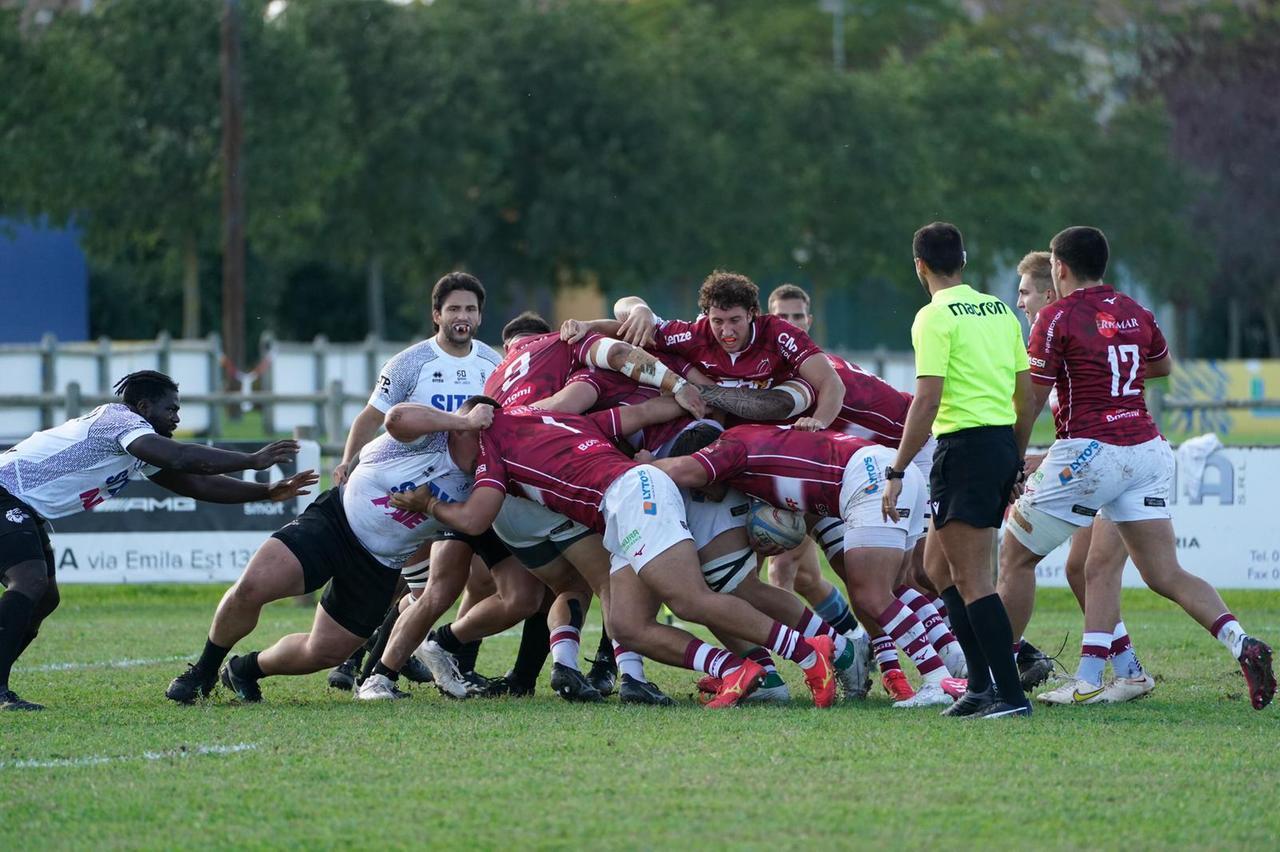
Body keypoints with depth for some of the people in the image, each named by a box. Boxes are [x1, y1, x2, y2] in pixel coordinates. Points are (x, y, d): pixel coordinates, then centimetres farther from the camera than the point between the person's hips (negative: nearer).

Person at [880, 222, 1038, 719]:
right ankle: (982, 682, 15)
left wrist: (896, 472, -12)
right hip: (1004, 443, 8)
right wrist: (1015, 462, 25)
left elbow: (926, 402, -16)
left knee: (971, 579, -6)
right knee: (938, 563, 19)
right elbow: (1027, 395, 16)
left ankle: (1010, 694, -11)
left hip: (965, 446, -8)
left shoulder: (935, 317, -9)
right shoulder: (999, 311, 13)